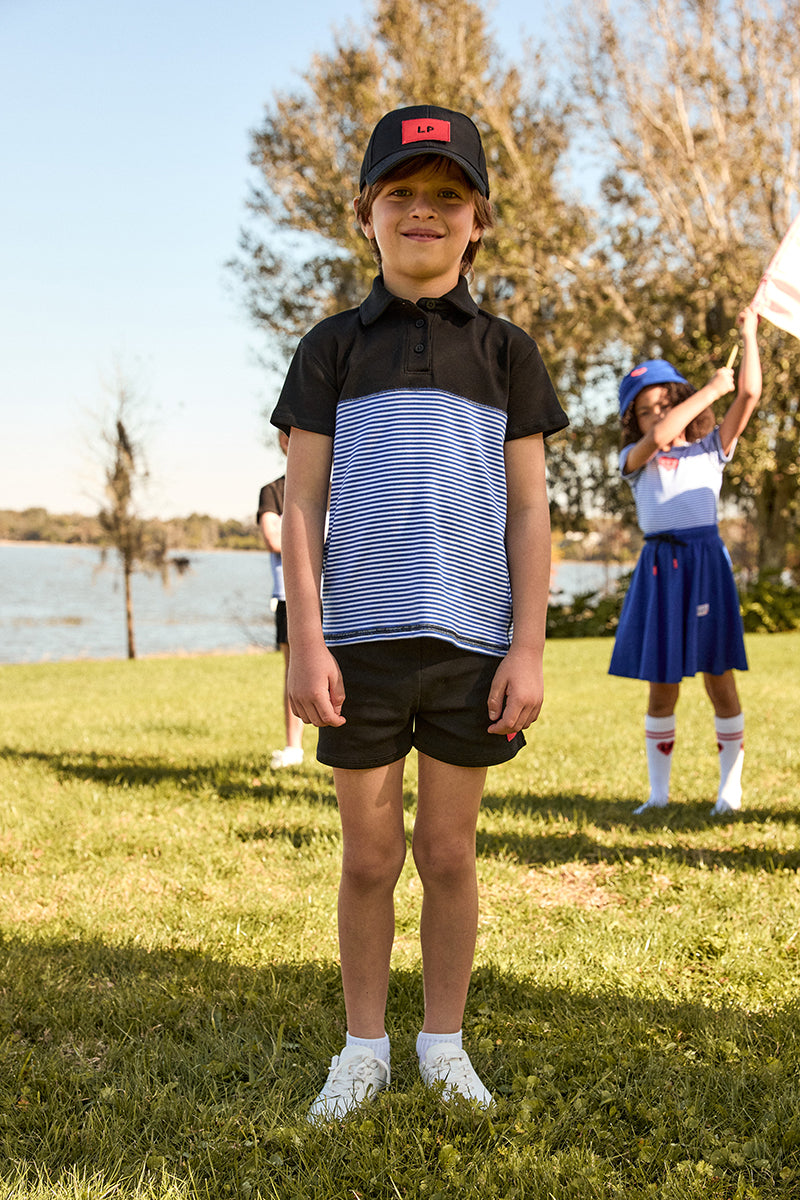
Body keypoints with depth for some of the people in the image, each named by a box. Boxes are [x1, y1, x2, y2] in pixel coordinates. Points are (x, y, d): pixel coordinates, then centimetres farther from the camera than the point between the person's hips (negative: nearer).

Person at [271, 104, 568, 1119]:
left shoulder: (506, 353, 8)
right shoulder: (332, 350, 7)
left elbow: (528, 513, 6)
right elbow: (303, 505, 4)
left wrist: (528, 649, -2)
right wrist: (306, 643, -5)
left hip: (471, 643, 0)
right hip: (361, 641, 0)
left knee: (448, 856, 8)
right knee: (368, 857, 6)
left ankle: (444, 1045, 23)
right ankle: (363, 1048, 22)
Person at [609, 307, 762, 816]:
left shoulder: (712, 447, 10)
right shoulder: (634, 458, 7)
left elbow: (750, 395, 1)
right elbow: (657, 438, -15)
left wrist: (750, 333, 0)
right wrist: (709, 389, -9)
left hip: (706, 561, 0)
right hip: (659, 567, 1)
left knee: (719, 678, 1)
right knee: (661, 685, 5)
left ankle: (731, 787, 10)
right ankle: (659, 790, 15)